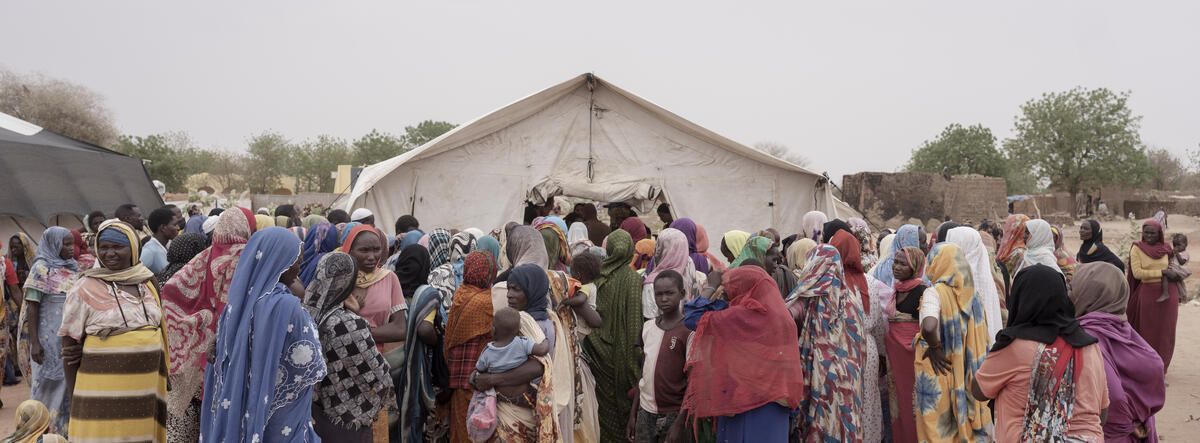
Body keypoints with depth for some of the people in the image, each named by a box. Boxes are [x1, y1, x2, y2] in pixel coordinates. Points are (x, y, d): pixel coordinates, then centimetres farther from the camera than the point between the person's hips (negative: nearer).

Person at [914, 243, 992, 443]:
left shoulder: (935, 293, -15)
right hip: (966, 378, 6)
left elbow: (929, 327, -34)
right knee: (964, 425, 16)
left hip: (937, 369, -6)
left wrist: (934, 347, -17)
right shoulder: (971, 295, 3)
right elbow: (983, 341, 8)